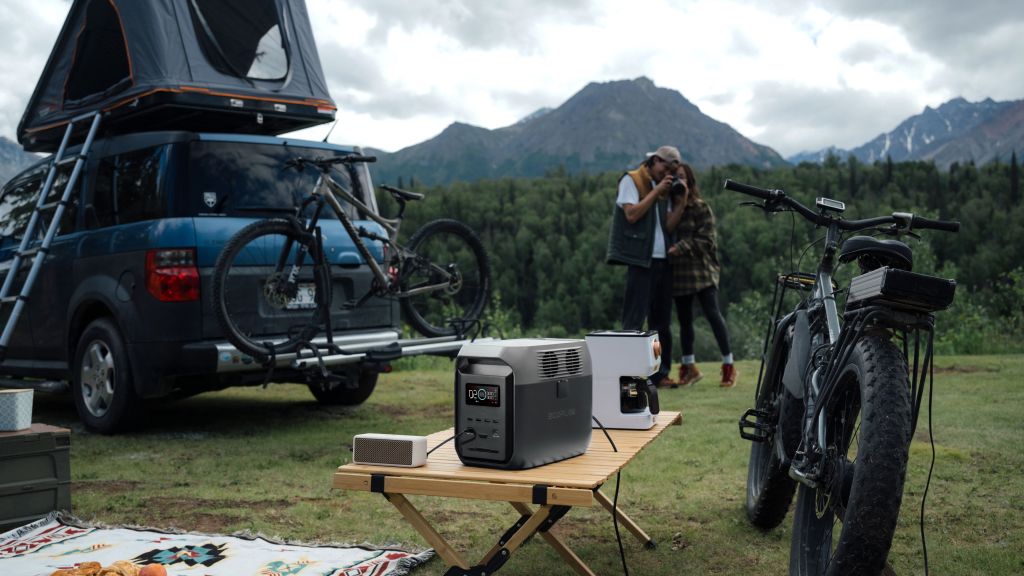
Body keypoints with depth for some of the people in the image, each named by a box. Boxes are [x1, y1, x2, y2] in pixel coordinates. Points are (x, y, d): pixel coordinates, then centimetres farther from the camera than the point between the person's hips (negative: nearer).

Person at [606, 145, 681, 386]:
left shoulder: (663, 187, 20)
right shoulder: (631, 180, 1)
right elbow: (632, 214, -13)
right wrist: (656, 192, -10)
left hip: (663, 260, 7)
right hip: (640, 260, -7)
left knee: (662, 321, 8)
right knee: (634, 321, -9)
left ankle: (660, 373, 14)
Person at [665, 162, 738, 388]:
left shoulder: (700, 207, -2)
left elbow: (706, 239, -7)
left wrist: (681, 248, -16)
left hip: (701, 270, -4)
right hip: (678, 271, 4)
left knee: (713, 314, -8)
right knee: (684, 319, 10)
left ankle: (728, 365, 0)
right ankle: (688, 367, 22)